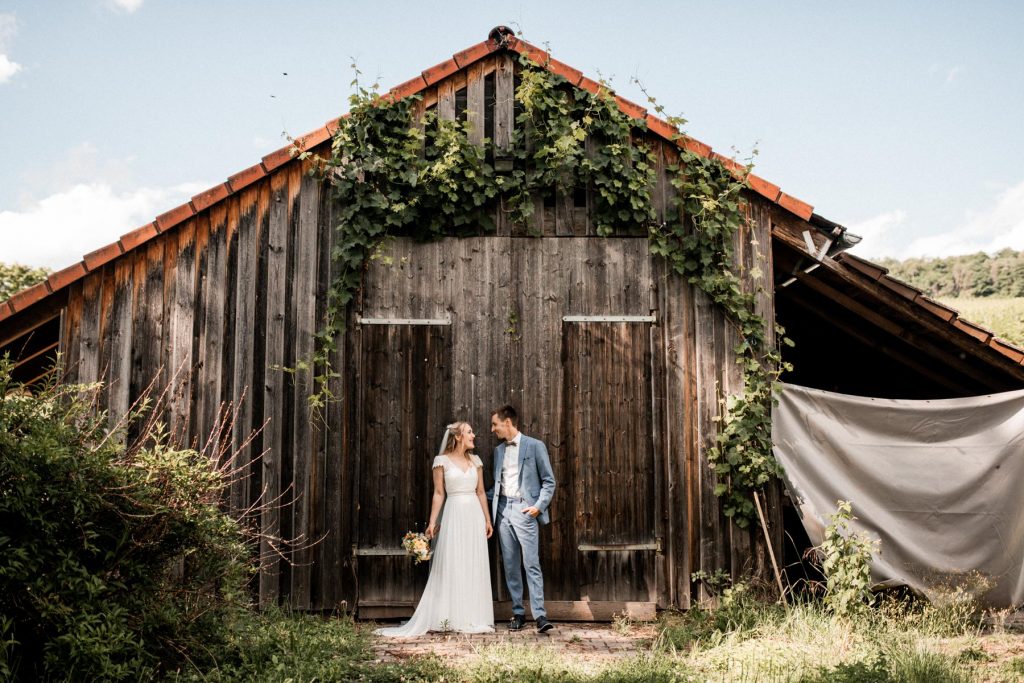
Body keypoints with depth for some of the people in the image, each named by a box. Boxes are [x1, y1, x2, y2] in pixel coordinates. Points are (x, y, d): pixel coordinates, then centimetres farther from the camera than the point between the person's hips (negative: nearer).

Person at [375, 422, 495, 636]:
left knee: (475, 568, 6)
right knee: (450, 566, -2)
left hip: (474, 516, 4)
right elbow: (439, 494, -3)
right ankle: (450, 618, 4)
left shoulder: (475, 460, 11)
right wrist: (432, 522, -8)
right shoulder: (442, 461, -1)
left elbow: (481, 492, 13)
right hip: (454, 515, -4)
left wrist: (488, 519, 11)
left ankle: (473, 618, 14)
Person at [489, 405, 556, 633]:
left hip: (524, 510, -6)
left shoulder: (535, 446, -1)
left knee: (532, 564, -10)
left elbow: (549, 481, -1)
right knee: (510, 565, 6)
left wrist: (539, 505, -11)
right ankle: (518, 612, 13)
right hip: (503, 510, 6)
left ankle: (539, 615, -10)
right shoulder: (498, 450, 17)